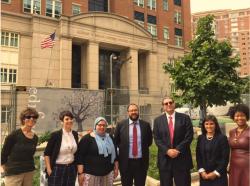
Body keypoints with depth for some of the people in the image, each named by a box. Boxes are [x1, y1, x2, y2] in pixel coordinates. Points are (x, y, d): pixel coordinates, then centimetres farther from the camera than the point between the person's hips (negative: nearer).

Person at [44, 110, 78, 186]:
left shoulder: (75, 134, 2)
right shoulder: (55, 135, -11)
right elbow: (47, 153, -8)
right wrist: (49, 169, -10)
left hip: (71, 169, 5)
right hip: (57, 169, -4)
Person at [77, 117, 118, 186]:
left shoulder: (110, 138, 9)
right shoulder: (87, 138, -6)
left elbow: (114, 153, 16)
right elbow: (80, 156, -9)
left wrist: (116, 168, 14)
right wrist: (80, 173, -13)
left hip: (108, 173, 5)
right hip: (91, 174, -4)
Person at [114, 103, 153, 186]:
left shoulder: (146, 125, 1)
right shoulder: (121, 124, -2)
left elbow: (149, 140, 13)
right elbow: (116, 140, 8)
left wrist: (143, 148, 5)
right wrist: (123, 149, 2)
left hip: (141, 161, 1)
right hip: (126, 161, -1)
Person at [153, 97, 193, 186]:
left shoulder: (185, 118, 2)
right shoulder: (158, 120, 5)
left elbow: (189, 136, -5)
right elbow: (157, 139, 0)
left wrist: (178, 150, -14)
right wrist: (167, 150, -13)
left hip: (182, 158, -1)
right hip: (164, 159, 1)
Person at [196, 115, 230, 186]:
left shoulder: (222, 138, -5)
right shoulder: (200, 138, 5)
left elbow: (225, 158, -8)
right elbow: (198, 156, 5)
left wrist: (216, 173, -10)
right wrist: (202, 171, -6)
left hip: (219, 175, -3)